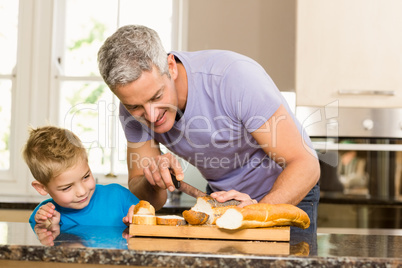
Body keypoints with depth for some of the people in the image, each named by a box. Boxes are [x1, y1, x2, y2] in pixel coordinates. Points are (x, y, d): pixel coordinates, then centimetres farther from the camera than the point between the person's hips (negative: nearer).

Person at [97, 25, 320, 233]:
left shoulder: (235, 76, -31)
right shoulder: (135, 106, -15)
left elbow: (306, 165, -29)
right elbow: (143, 197, -5)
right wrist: (154, 184, -27)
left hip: (289, 192, -4)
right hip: (222, 196, 4)